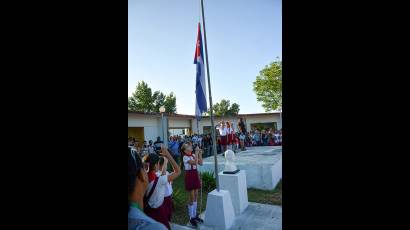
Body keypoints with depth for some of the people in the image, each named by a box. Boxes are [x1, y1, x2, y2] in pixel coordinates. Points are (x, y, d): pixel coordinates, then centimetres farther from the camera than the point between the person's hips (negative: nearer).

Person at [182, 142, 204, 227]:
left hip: (195, 175, 7)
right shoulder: (185, 157, -16)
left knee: (196, 196, 15)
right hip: (189, 176, -7)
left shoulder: (193, 155, 5)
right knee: (192, 197, 1)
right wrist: (197, 152, -25)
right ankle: (191, 218, 17)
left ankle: (195, 215, 30)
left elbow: (200, 163, 1)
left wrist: (200, 154, -6)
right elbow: (195, 162, -29)